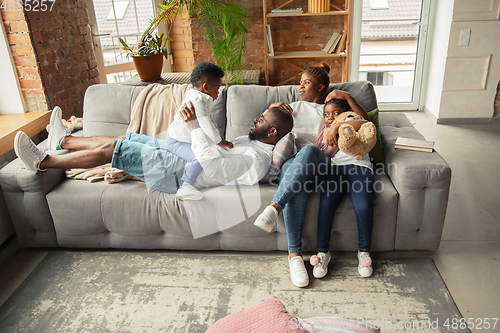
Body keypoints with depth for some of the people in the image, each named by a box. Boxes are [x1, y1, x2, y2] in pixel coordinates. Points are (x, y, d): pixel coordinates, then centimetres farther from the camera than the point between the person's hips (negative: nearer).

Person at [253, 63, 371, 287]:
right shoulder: (295, 107, 31)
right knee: (297, 185, -38)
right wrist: (272, 108, 5)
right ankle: (294, 254, -40)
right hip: (293, 162, 1)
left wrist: (347, 97, 5)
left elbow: (364, 122, 15)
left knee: (309, 150, -41)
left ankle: (274, 207, -50)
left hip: (321, 162, -1)